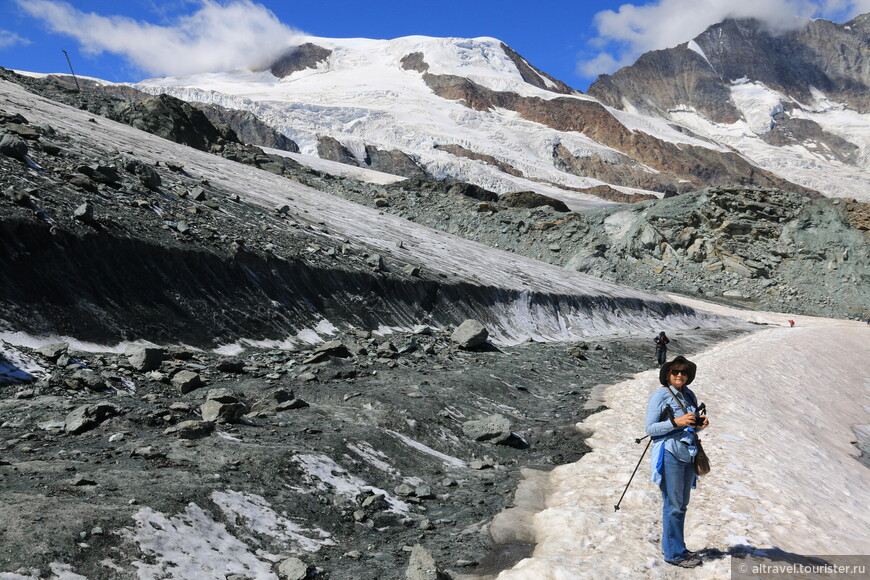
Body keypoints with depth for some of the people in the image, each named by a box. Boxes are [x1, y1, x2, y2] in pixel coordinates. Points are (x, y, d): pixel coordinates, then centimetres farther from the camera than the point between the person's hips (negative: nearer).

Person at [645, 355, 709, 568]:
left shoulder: (690, 396, 11)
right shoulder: (659, 396, -9)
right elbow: (650, 428, -12)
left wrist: (700, 424, -2)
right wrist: (676, 422, -22)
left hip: (688, 455, 7)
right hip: (669, 455, -7)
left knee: (682, 505, 13)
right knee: (673, 505, -3)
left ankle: (670, 547, 24)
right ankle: (674, 553, 6)